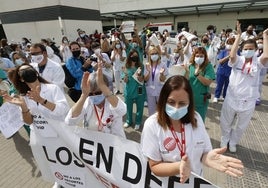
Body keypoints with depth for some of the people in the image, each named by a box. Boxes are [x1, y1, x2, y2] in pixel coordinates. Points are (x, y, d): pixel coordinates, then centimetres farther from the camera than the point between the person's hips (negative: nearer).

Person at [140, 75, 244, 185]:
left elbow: (203, 153, -8)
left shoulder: (196, 118, -14)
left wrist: (207, 158, -31)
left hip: (195, 180, 3)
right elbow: (154, 166, -19)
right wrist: (178, 166, -36)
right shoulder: (152, 125, -25)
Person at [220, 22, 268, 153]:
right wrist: (238, 35, -24)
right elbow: (232, 55, -30)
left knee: (241, 126, 19)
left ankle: (233, 142, 45)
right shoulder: (238, 60, -7)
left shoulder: (257, 62, -6)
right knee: (225, 122, 17)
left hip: (248, 101, 1)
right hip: (231, 98, -1)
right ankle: (224, 140, 44)